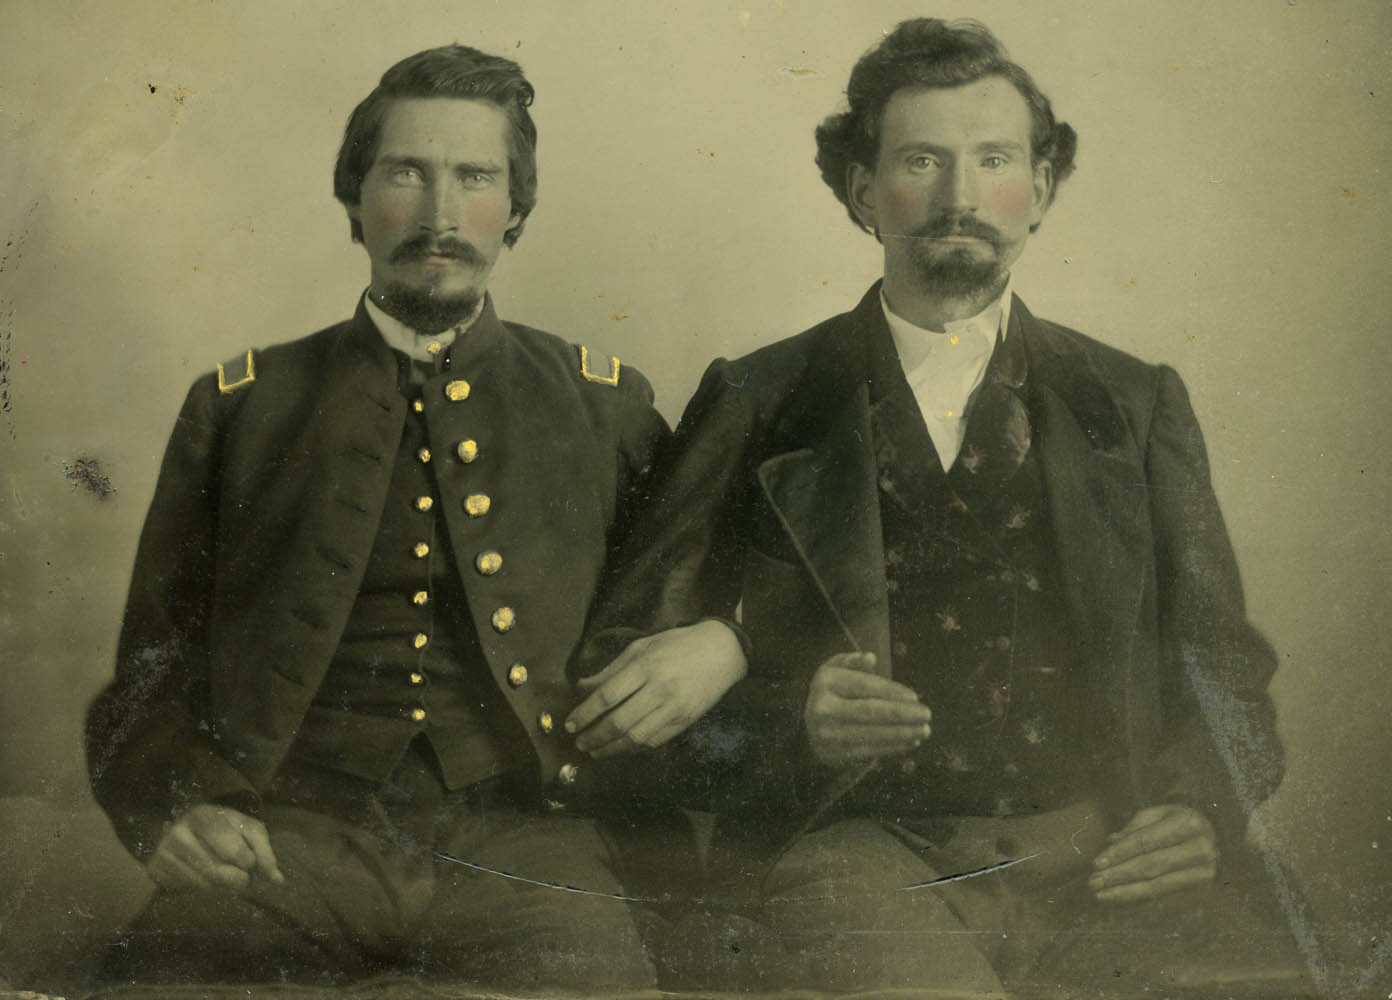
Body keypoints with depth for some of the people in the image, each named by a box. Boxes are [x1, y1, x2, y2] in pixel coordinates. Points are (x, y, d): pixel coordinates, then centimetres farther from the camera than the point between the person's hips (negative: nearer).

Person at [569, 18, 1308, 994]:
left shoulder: (1138, 404, 16)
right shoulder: (757, 406, 9)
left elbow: (1219, 667, 16)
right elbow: (620, 684, 6)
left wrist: (1200, 808, -6)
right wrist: (786, 728, -14)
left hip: (1098, 864, 3)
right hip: (853, 847, -2)